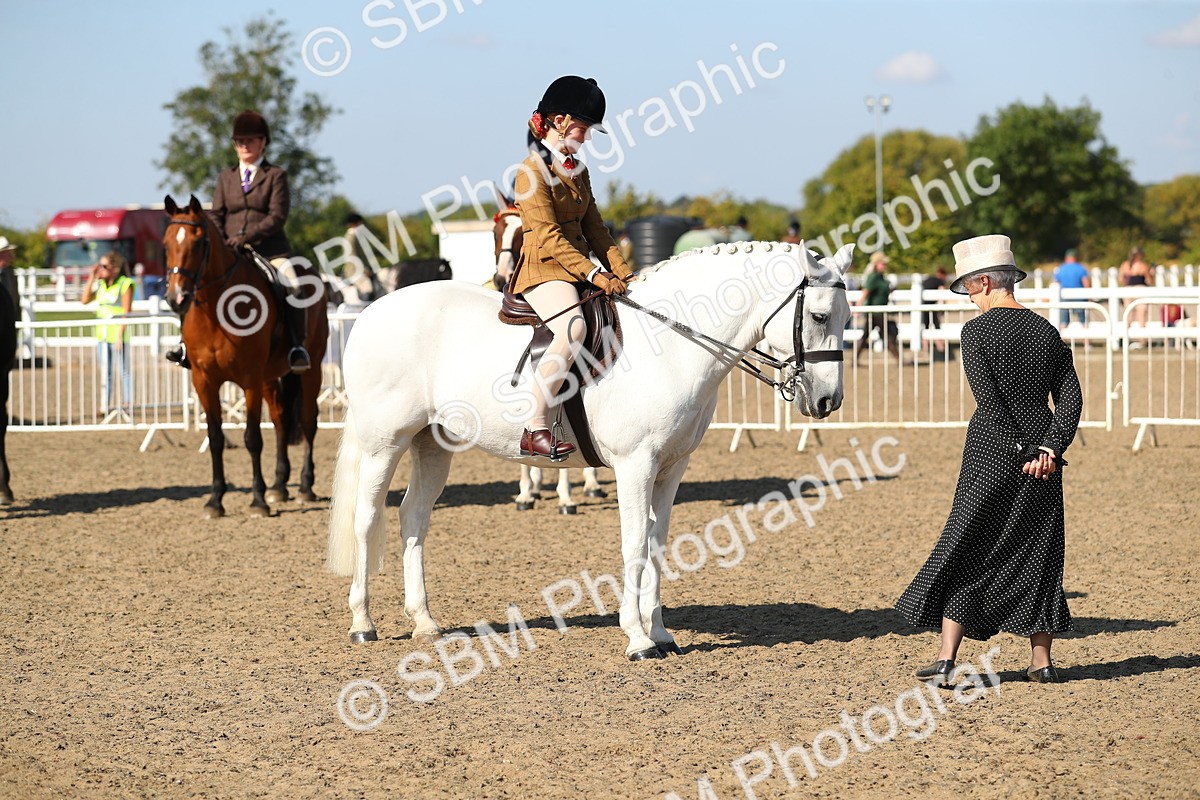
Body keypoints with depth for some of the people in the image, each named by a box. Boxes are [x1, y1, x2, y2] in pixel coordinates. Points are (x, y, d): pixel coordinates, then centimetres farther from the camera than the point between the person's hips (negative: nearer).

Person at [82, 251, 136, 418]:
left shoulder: (125, 284, -8)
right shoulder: (100, 284, 11)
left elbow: (126, 312, -12)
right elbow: (85, 300, 4)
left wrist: (120, 335, -18)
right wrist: (92, 278, 1)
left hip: (117, 335, -7)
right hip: (102, 335, 7)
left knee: (123, 370, 0)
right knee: (105, 372, 11)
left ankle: (128, 404, 6)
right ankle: (105, 405, 16)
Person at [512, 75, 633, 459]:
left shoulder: (578, 171, 18)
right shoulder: (533, 170, -9)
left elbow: (595, 229, 20)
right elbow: (548, 237, -17)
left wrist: (622, 273, 7)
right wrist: (593, 274, -22)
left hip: (581, 267, 10)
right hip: (544, 269, -9)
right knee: (573, 329, -33)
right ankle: (535, 430, -35)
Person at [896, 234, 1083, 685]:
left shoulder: (976, 331, -9)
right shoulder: (1047, 331, 6)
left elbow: (988, 400, -16)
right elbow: (1070, 397, 0)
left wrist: (1023, 453, -13)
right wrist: (1050, 449, -7)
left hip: (991, 455, -4)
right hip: (1043, 458, 5)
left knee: (964, 551, 3)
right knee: (1038, 553, 14)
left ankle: (946, 662, -2)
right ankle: (1042, 661, 16)